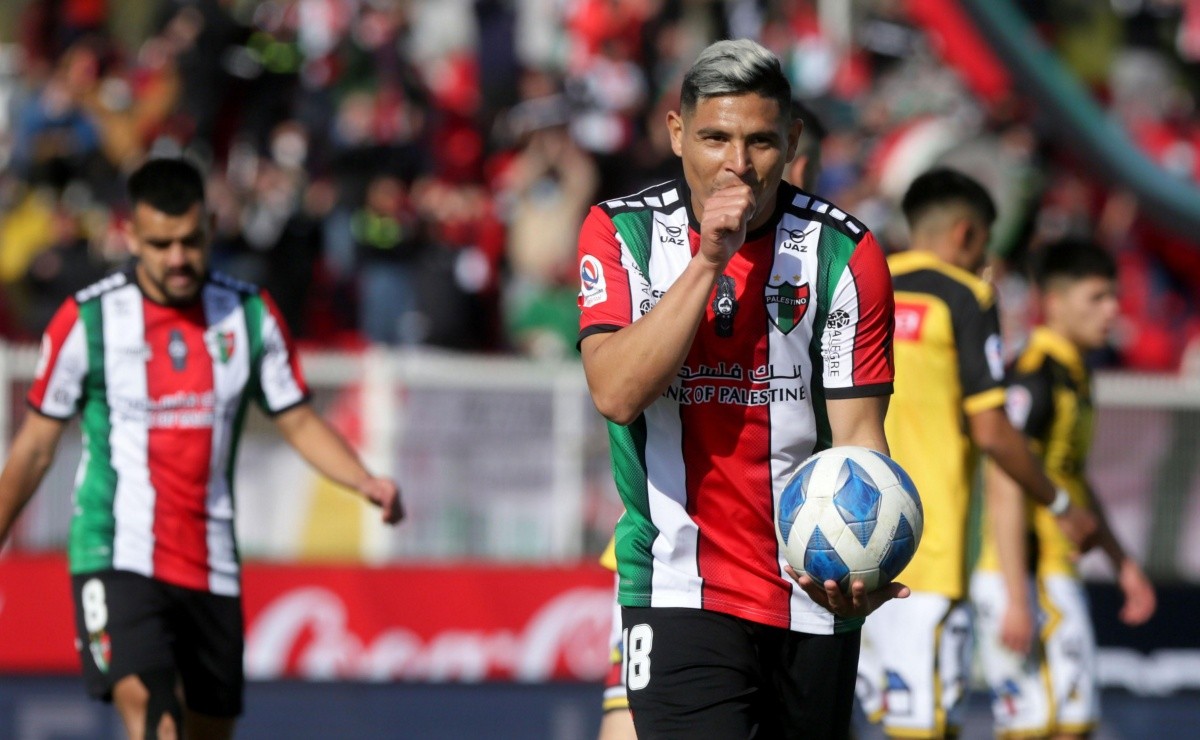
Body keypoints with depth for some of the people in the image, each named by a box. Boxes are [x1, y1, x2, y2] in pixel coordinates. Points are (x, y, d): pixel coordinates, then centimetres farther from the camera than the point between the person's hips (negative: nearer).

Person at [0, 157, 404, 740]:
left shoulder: (251, 316, 3)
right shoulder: (86, 320, -4)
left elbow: (298, 422, 10)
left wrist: (366, 483, -7)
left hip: (211, 569, 4)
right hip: (116, 556, -4)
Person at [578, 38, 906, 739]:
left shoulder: (846, 253, -2)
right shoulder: (621, 230, -1)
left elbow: (857, 431, -5)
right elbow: (616, 392, -15)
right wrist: (709, 260, -20)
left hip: (816, 600, 2)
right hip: (680, 593, -2)